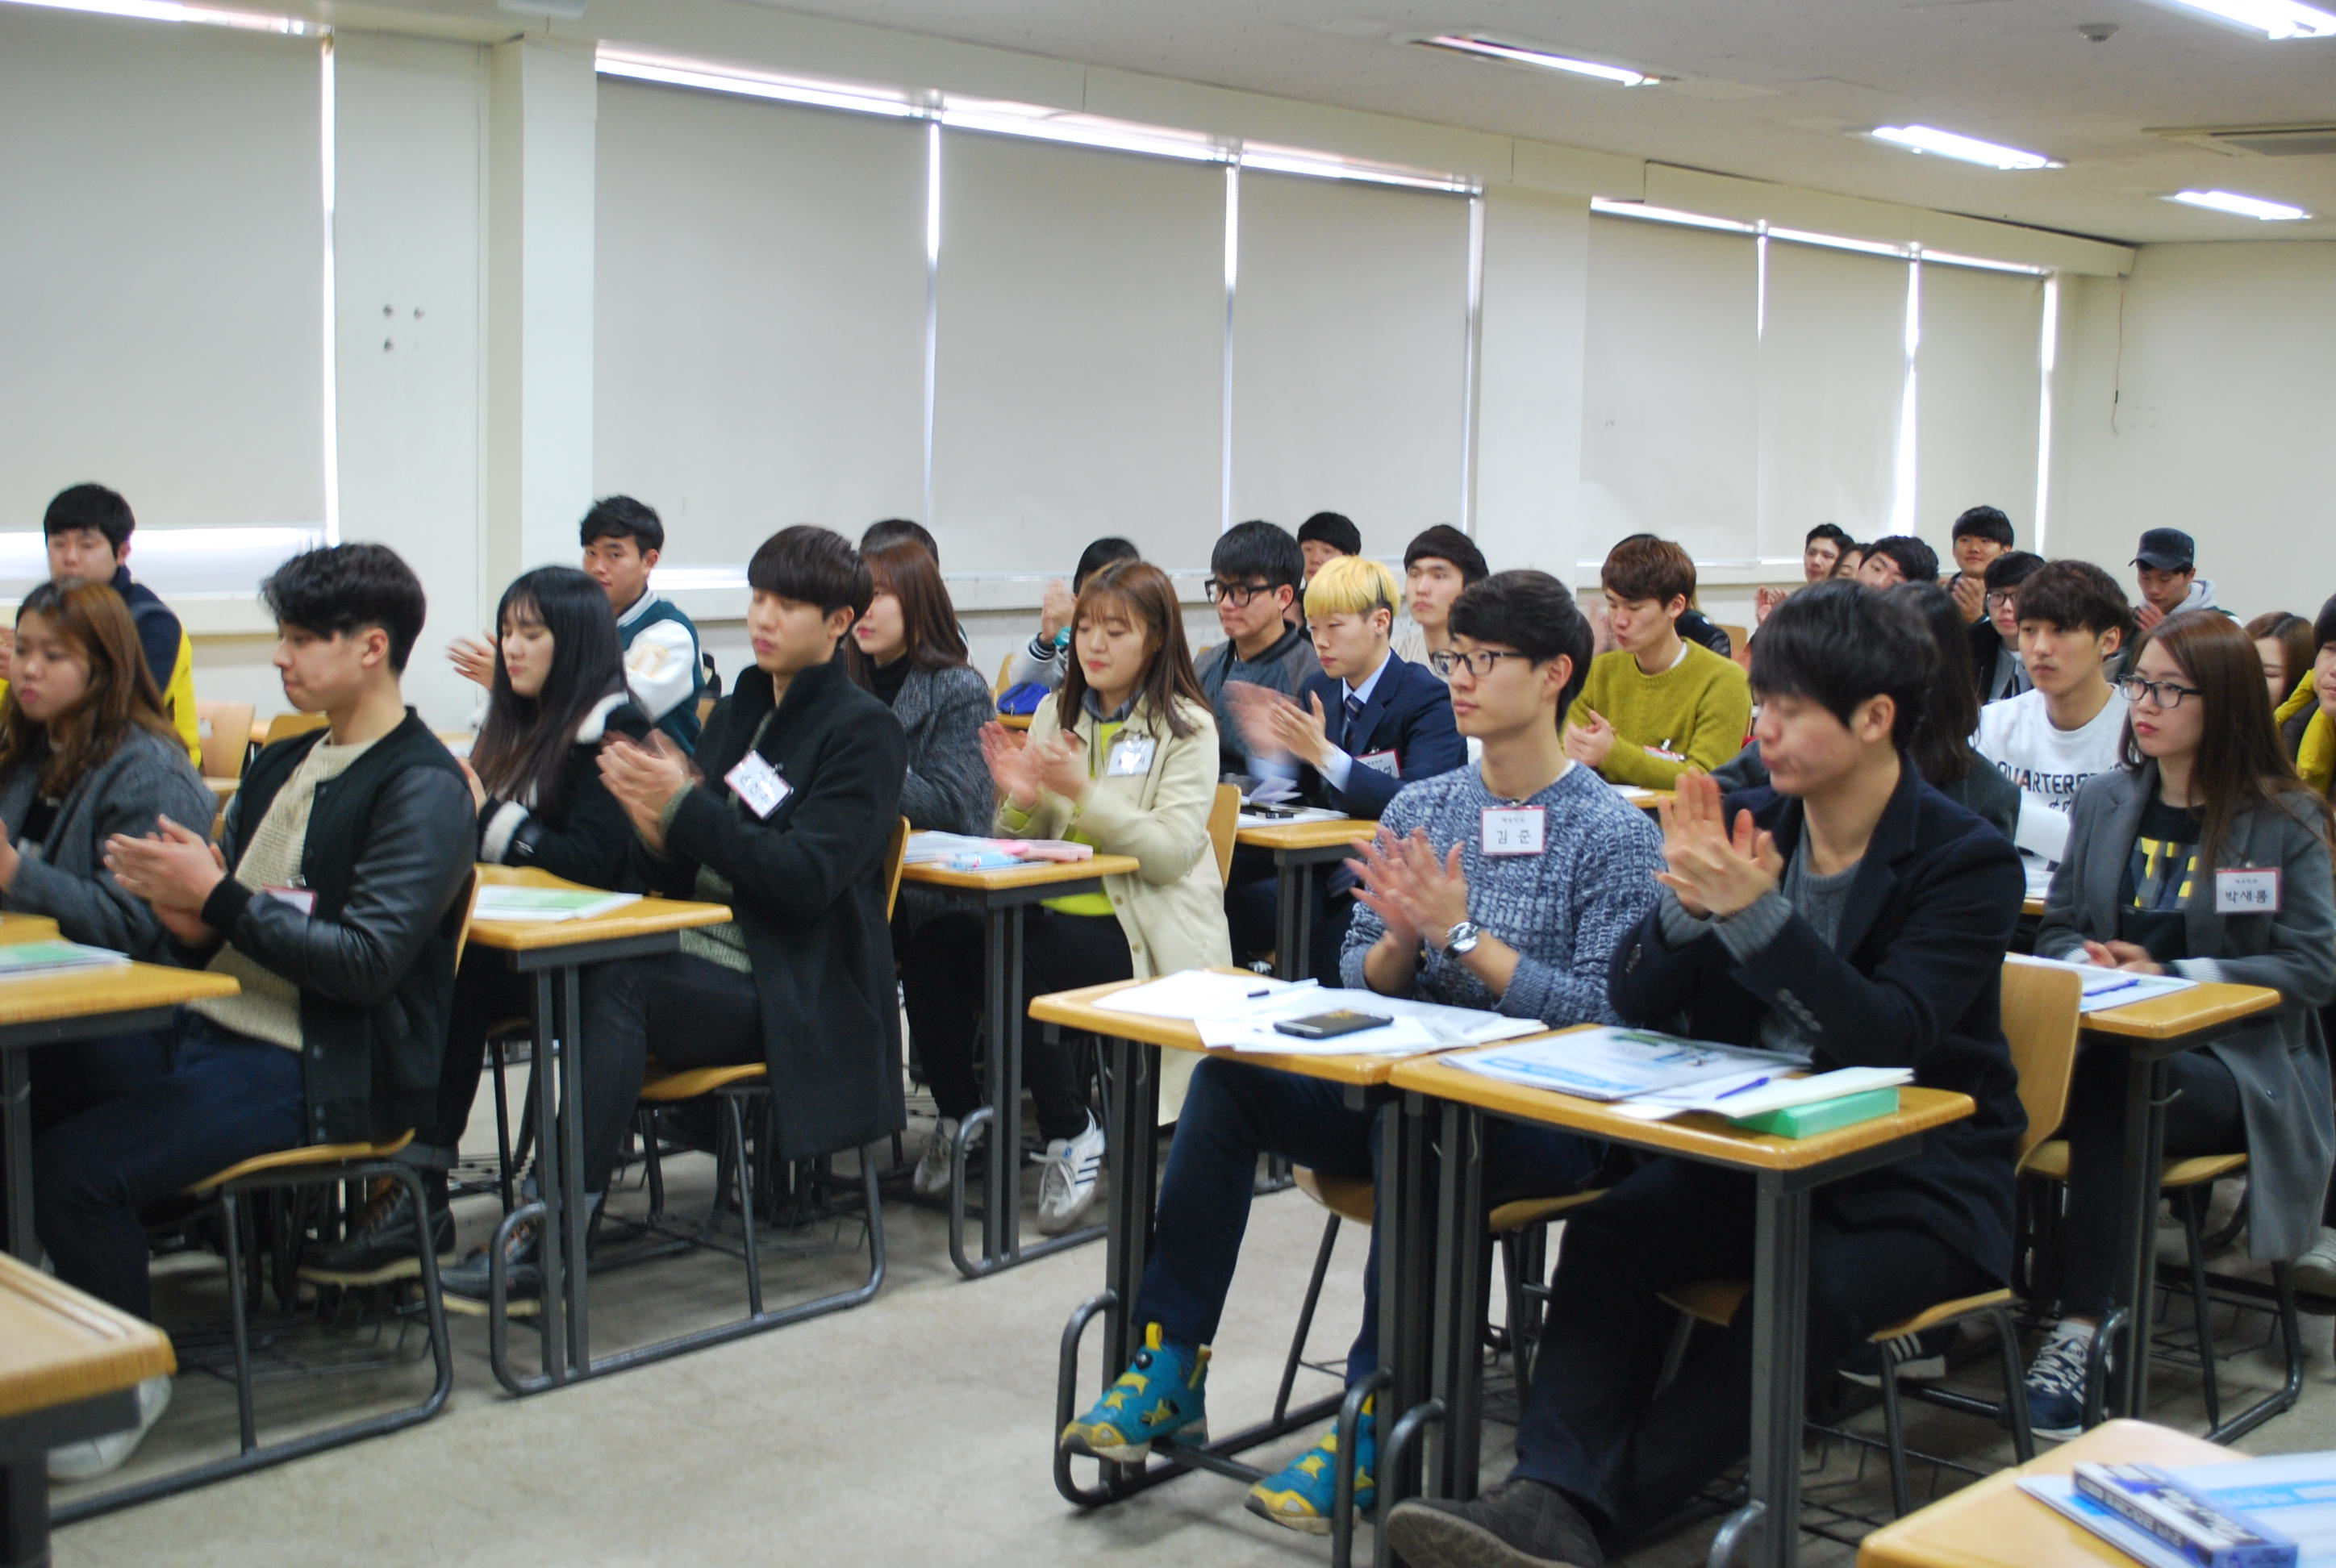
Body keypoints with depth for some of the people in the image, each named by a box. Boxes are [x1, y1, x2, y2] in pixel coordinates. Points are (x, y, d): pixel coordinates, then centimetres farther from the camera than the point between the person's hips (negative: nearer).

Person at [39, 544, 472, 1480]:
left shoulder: (424, 789, -9)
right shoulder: (282, 765, 18)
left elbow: (367, 961, -18)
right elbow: (225, 926, 20)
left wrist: (218, 900, -17)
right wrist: (186, 917, -4)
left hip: (320, 1075, -8)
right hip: (212, 1031, 8)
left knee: (74, 1167, -23)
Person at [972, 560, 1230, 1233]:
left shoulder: (1187, 727, -1)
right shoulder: (1056, 714, 15)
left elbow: (1173, 851, -12)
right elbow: (1019, 845, 15)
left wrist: (1084, 794, -21)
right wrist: (1022, 800, -8)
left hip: (1142, 930, -5)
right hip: (1055, 909, 5)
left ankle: (1072, 1132, -7)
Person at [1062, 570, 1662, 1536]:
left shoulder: (1613, 832, -5)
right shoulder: (1419, 809, 11)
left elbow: (1607, 1015, -15)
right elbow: (1360, 981, 12)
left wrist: (1459, 930, -18)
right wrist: (1403, 939, -11)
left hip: (1541, 1120, -5)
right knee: (1224, 1078, -18)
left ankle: (1378, 1424, -24)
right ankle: (1172, 1367, -12)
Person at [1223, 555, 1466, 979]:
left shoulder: (1429, 698, -8)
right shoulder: (1318, 692, 11)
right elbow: (1297, 799, 12)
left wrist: (1325, 754, -27)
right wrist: (1271, 751, -9)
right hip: (1327, 875, 6)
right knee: (1228, 904, -15)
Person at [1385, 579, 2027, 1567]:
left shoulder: (1967, 861, -8)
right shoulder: (1751, 824, 4)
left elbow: (1888, 1039, -21)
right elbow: (1637, 1004, 1)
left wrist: (1757, 913, -29)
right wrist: (1691, 904, -19)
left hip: (1919, 1176, -4)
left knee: (1812, 1282, -32)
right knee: (1609, 1229, -22)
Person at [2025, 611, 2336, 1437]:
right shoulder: (2104, 803, 14)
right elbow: (2058, 928, 19)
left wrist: (2169, 975, -14)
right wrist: (2089, 964, -6)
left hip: (2235, 1066, -3)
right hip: (2111, 1044, 3)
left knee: (2112, 1082, -37)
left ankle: (2084, 1326, -33)